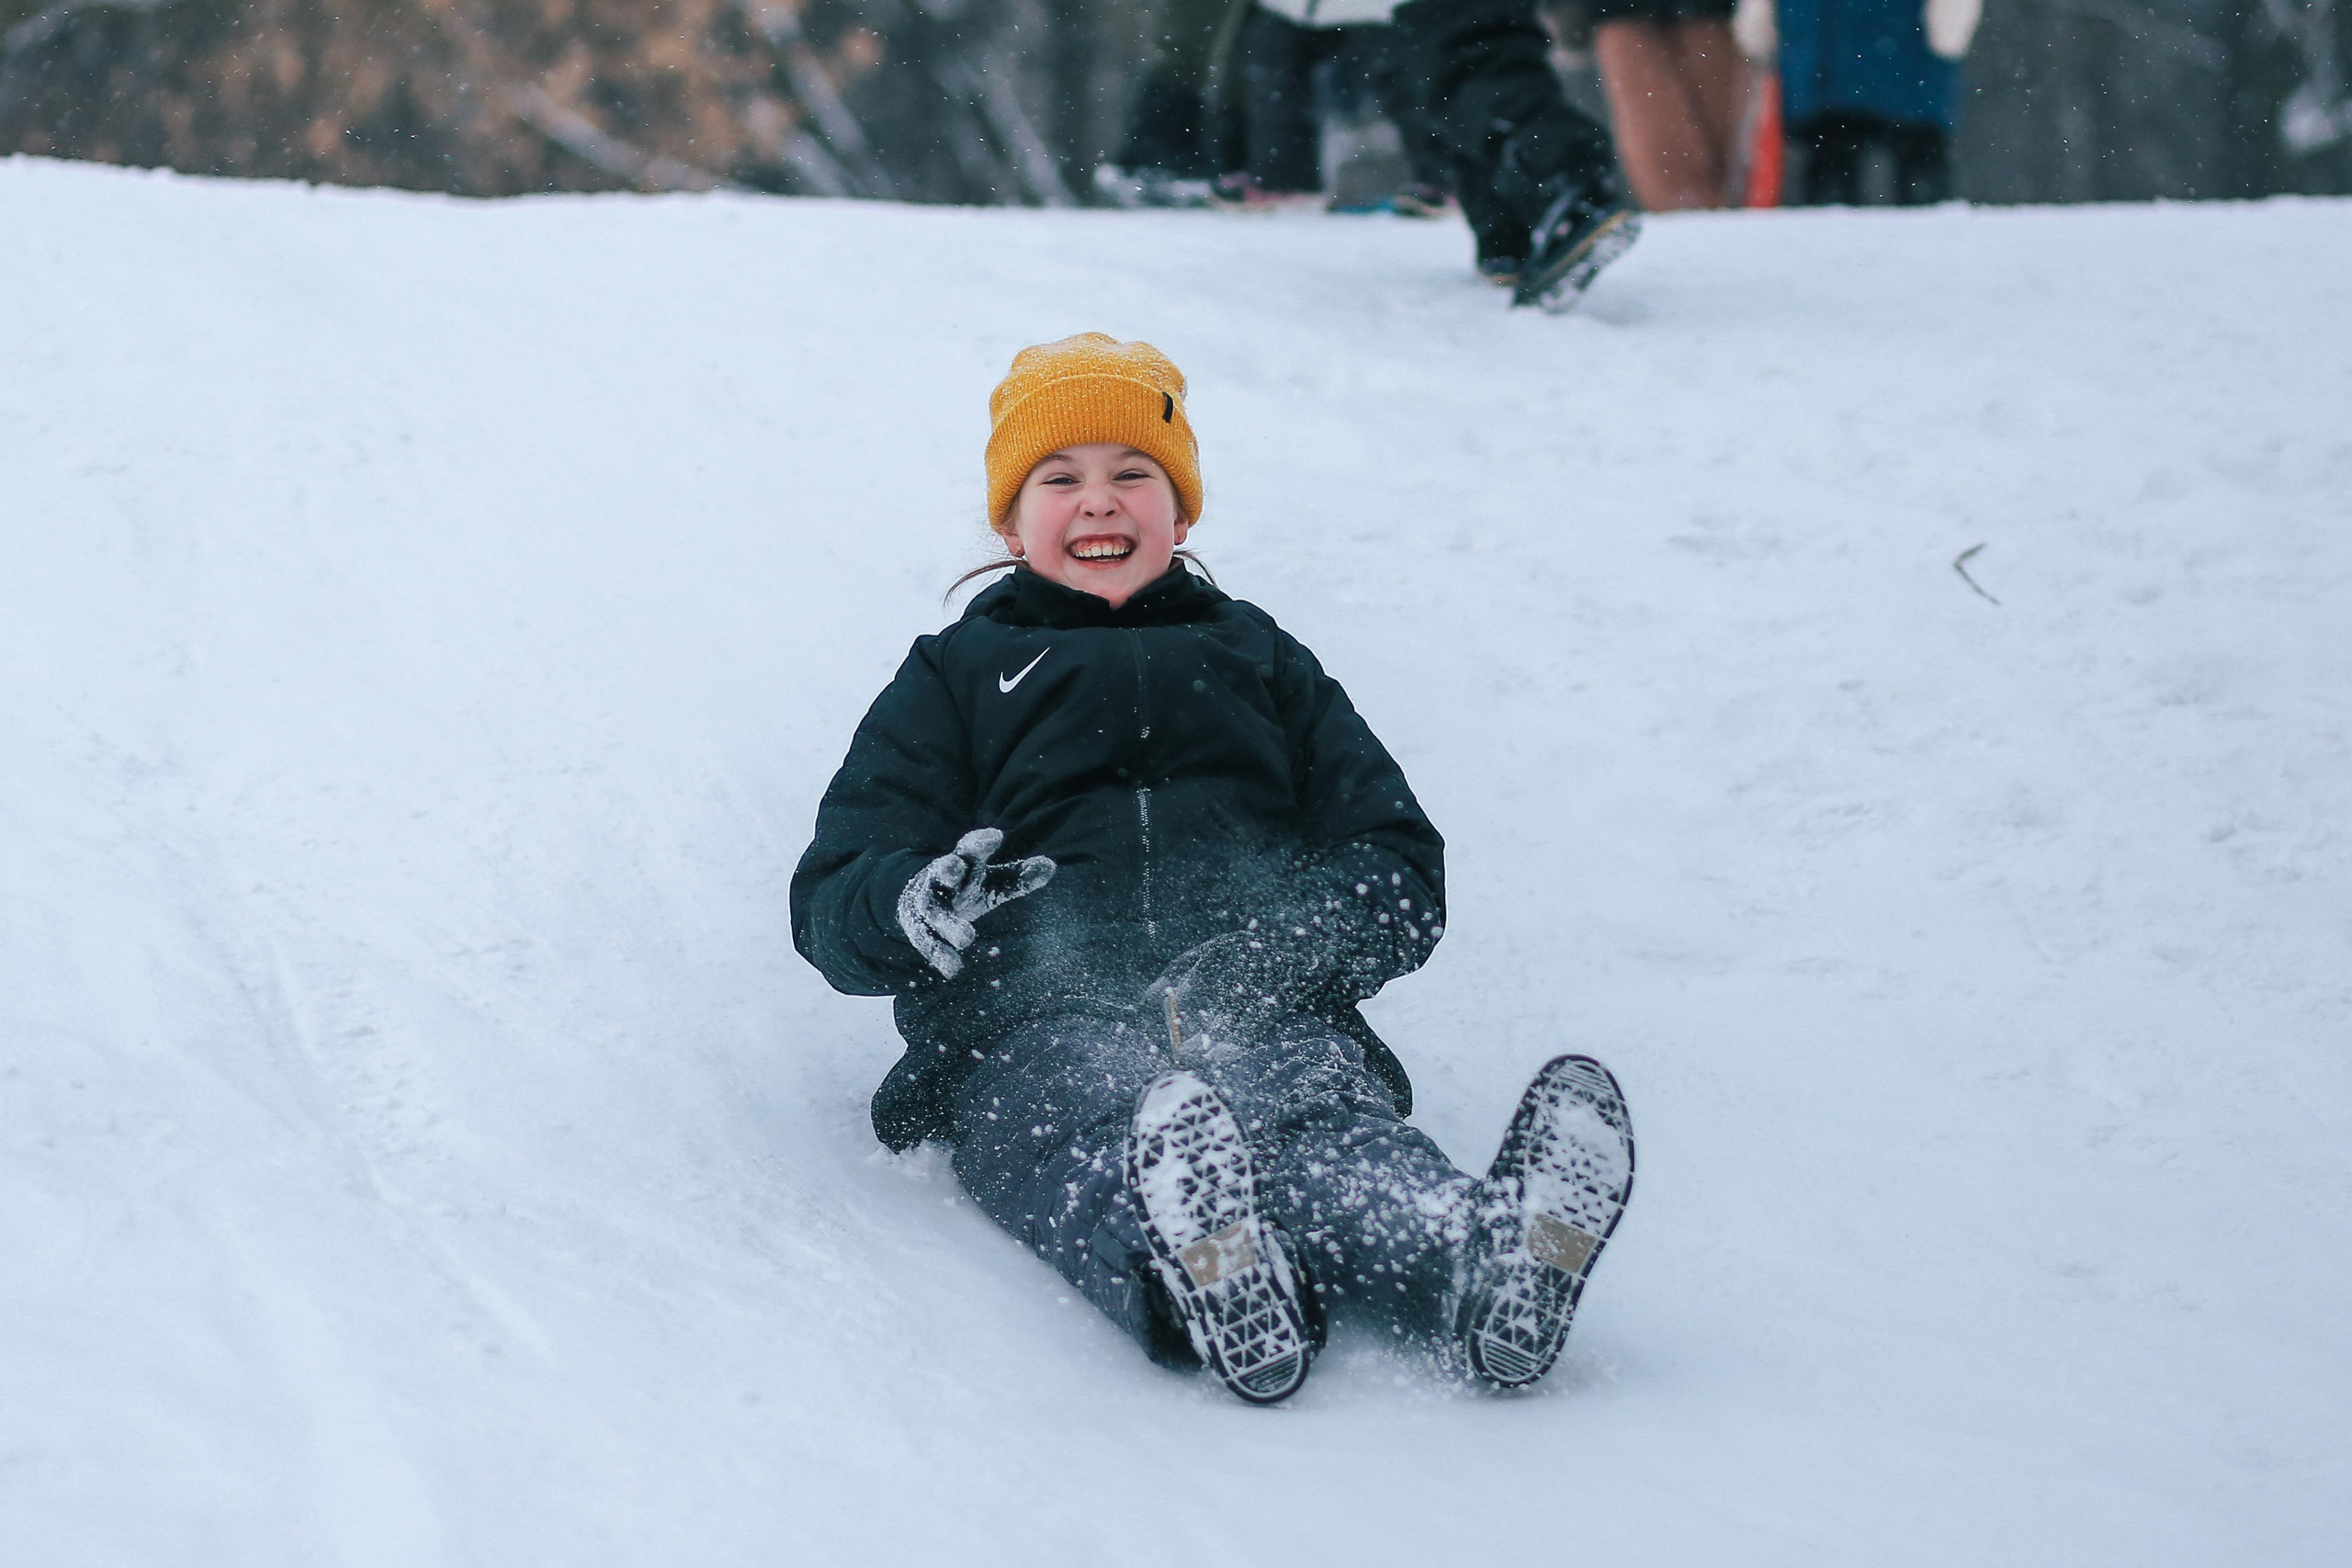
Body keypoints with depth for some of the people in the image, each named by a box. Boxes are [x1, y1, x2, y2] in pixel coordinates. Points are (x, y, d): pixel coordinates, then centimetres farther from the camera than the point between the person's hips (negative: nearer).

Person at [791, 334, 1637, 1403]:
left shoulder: (1261, 661, 36)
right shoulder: (954, 677, 31)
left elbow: (1400, 870, 23)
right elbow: (832, 902, 17)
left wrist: (1282, 944, -3)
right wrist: (916, 905, -11)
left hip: (1266, 1022, 1)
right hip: (1037, 1021, -1)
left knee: (1335, 1138, -37)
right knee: (1104, 1143, -41)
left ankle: (1484, 1263, -70)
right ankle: (1207, 1282, -74)